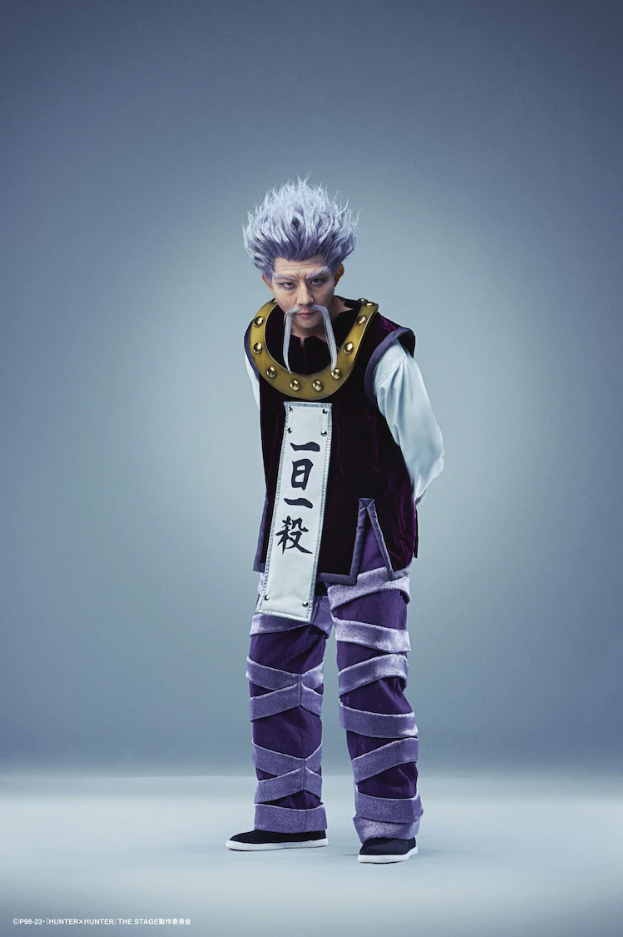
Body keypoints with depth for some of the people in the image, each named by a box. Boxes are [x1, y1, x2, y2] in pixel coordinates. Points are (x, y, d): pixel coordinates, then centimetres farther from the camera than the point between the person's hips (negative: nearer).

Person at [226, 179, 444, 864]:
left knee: (370, 677, -8)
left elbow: (424, 456, -4)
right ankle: (291, 814, 22)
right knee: (276, 672, 9)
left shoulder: (381, 354, -17)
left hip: (366, 539, -6)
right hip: (291, 541, 6)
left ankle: (391, 820, 4)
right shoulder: (259, 347, 0)